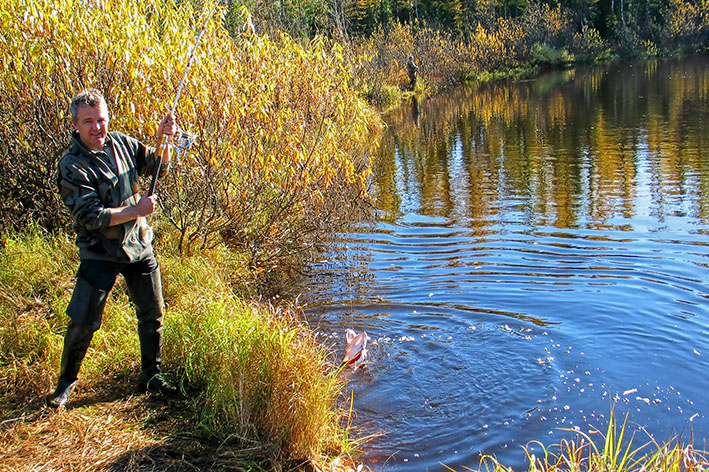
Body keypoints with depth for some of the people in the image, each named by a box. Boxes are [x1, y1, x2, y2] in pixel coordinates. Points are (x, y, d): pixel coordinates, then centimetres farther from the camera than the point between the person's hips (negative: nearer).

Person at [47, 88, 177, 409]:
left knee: (152, 315, 11)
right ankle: (66, 381, 22)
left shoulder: (122, 144, 0)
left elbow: (159, 167, 11)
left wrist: (165, 141, -6)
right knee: (82, 322, -3)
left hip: (140, 247, 5)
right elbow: (92, 217, -21)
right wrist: (136, 210, -21)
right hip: (100, 254, -5)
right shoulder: (72, 166, -16)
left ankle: (151, 376, 30)